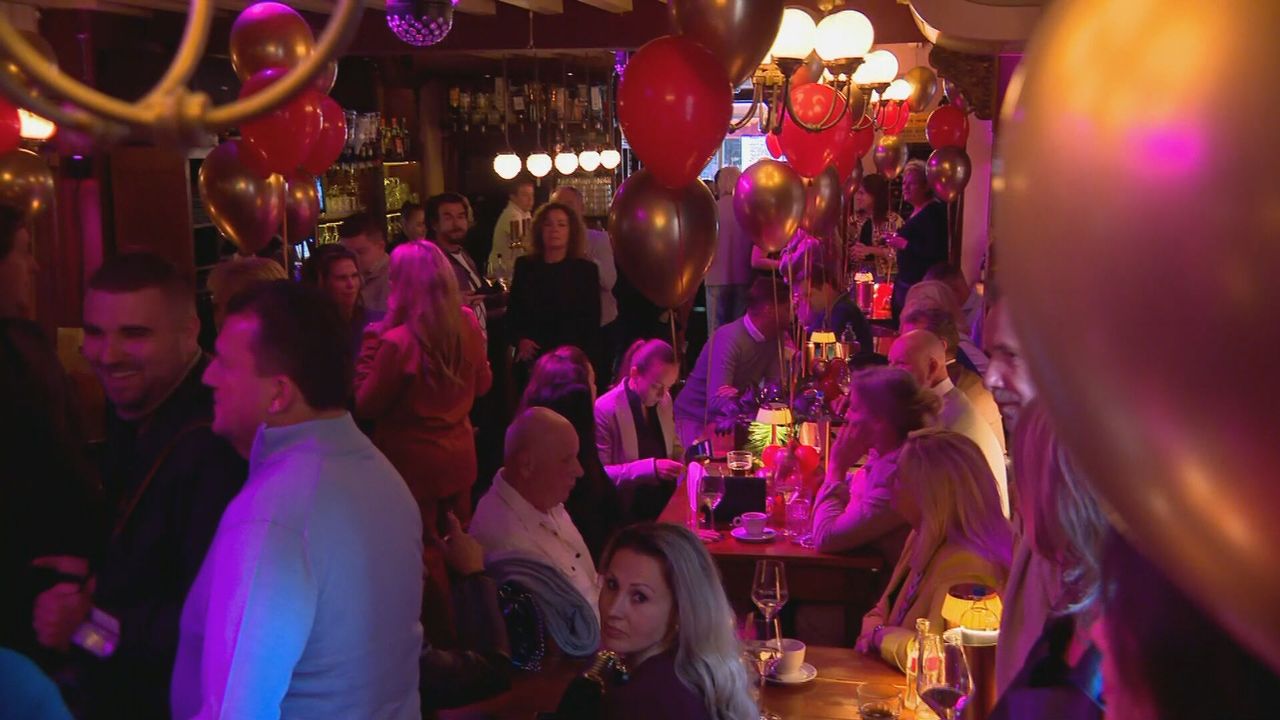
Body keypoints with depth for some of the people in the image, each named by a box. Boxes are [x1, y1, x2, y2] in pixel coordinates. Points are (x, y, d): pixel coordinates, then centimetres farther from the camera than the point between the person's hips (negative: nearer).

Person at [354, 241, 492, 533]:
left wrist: (372, 342, -9)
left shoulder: (397, 342, -26)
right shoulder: (467, 323, -8)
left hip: (413, 463, -5)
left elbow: (366, 406, -12)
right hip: (460, 457, 6)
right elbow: (482, 385, 8)